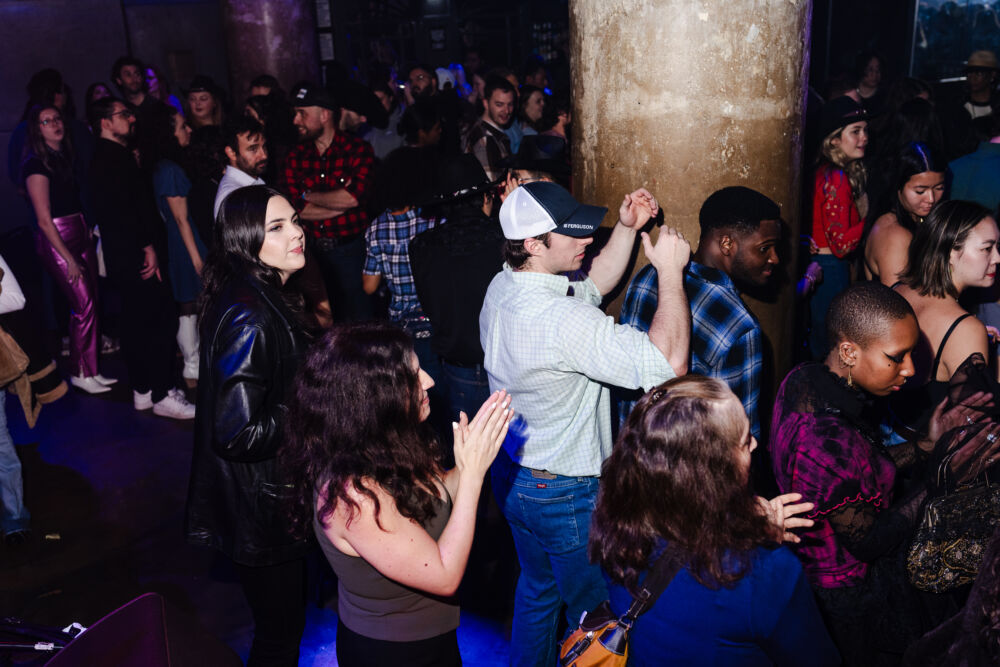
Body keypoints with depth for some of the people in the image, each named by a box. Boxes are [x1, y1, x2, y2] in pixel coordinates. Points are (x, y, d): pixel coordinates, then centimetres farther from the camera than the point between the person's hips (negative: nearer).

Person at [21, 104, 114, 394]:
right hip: (56, 240, -7)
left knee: (92, 305, 6)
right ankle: (79, 373, 4)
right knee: (84, 306, -9)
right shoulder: (36, 164, -10)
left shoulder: (66, 155, 13)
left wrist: (90, 229, 4)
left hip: (81, 234, 7)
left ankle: (92, 370, 15)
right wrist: (68, 259, -13)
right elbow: (44, 219, -13)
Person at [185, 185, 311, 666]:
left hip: (275, 500, 9)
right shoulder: (247, 317, -27)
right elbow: (238, 434, -29)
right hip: (261, 513, -9)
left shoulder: (265, 298, 5)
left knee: (284, 623, 26)